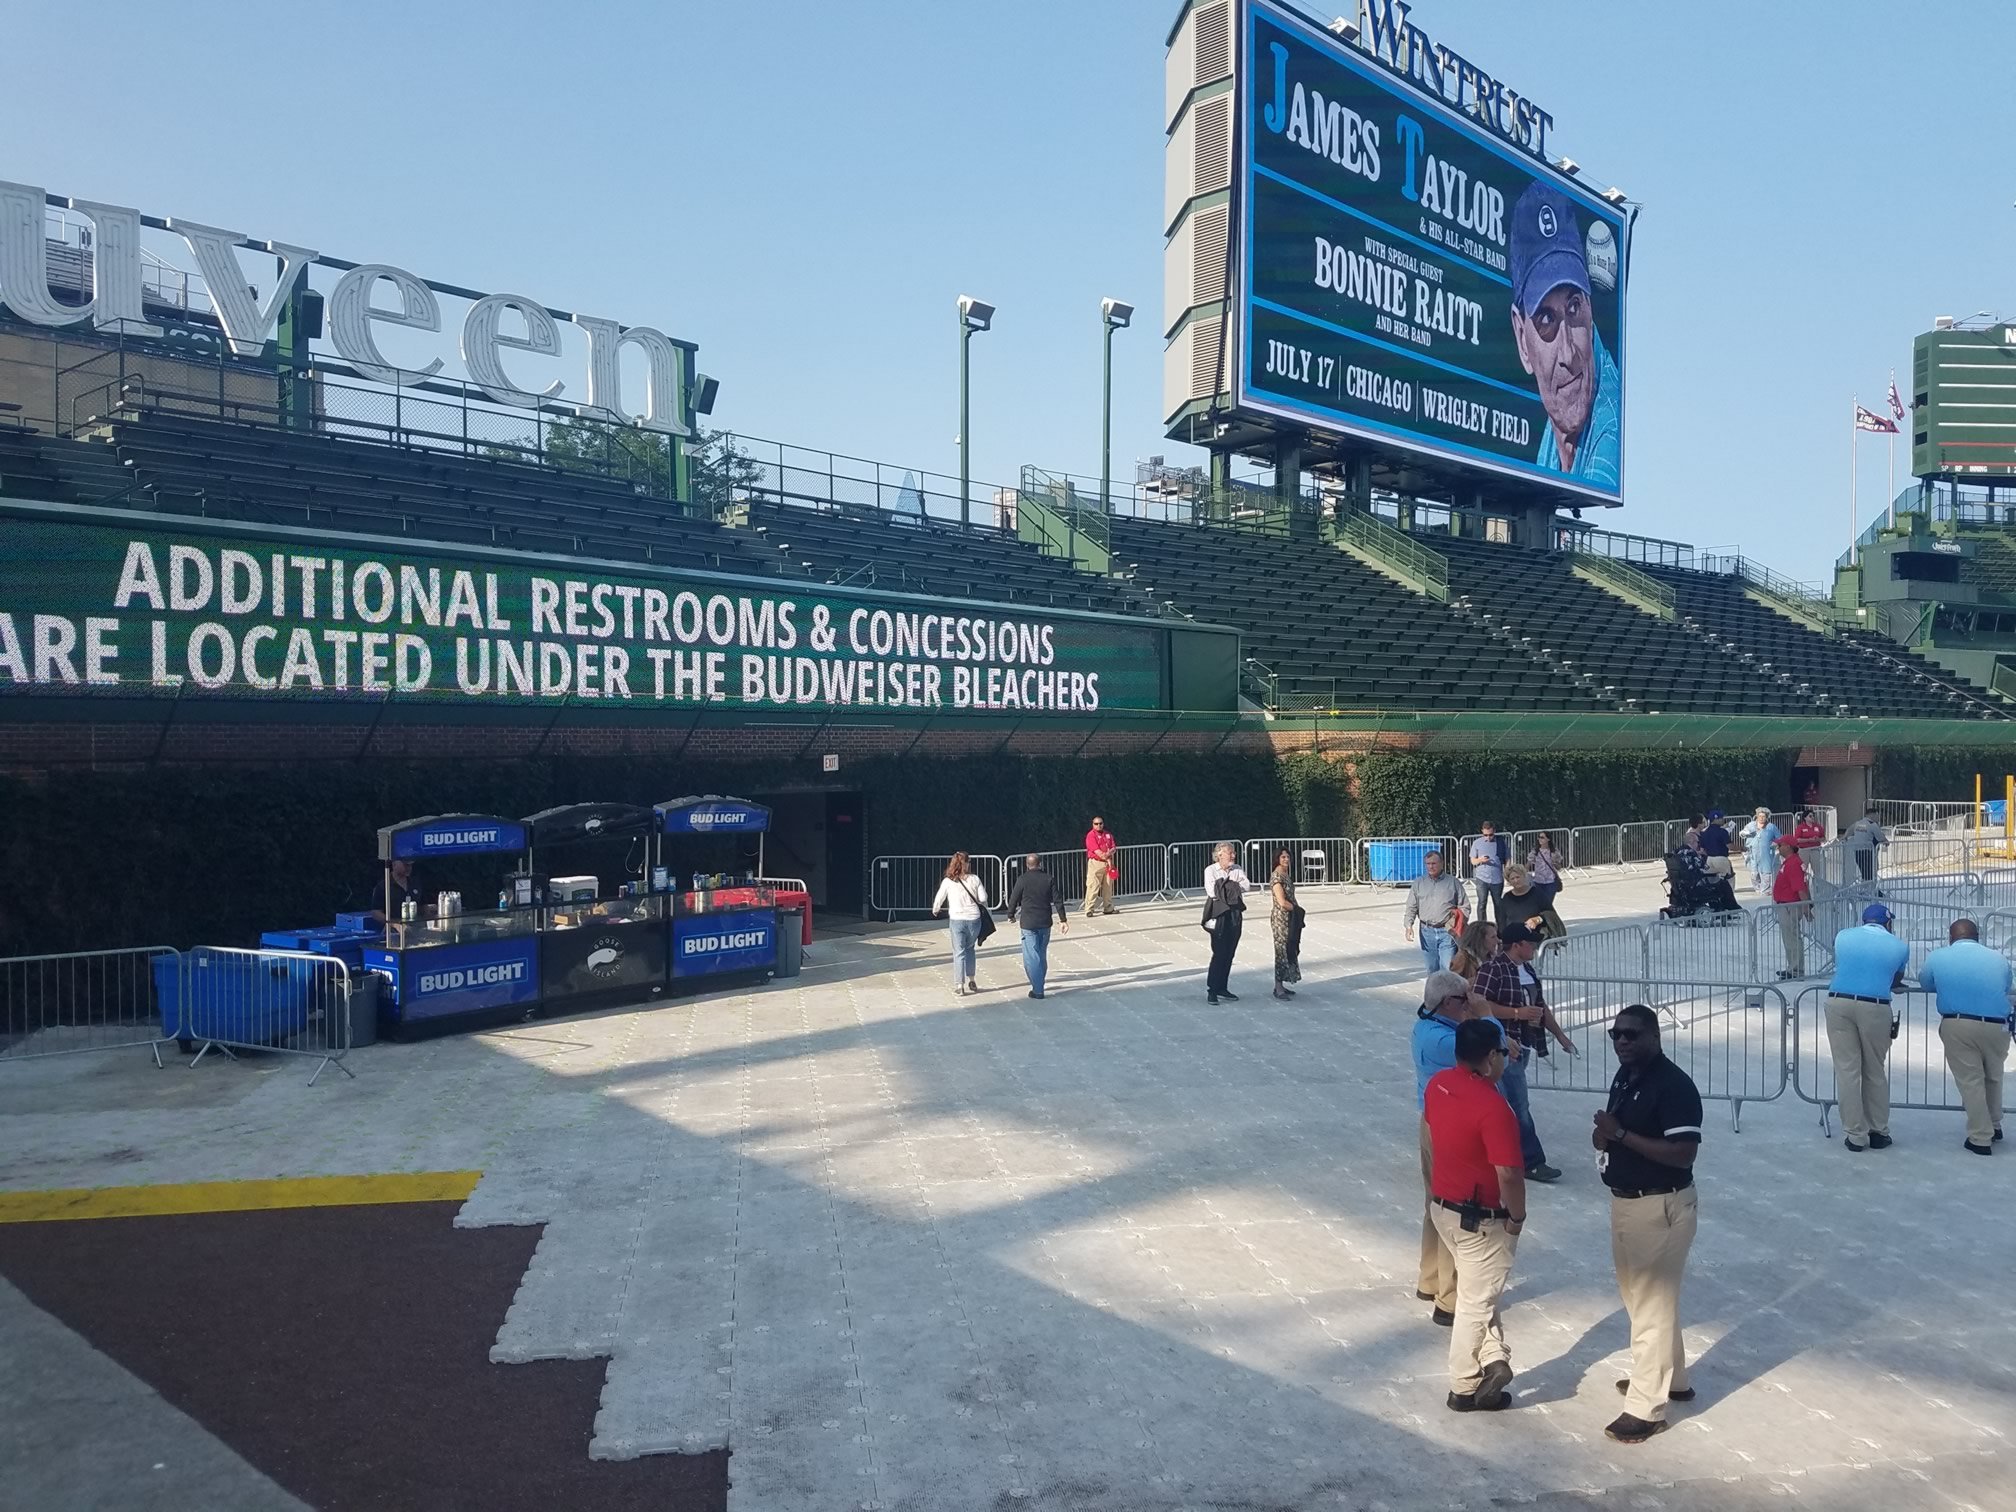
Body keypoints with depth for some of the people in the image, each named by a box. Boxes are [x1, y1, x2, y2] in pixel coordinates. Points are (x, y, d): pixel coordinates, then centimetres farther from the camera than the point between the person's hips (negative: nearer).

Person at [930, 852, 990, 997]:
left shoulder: (948, 881, -4)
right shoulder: (974, 879, -2)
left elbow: (939, 899, 5)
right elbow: (983, 899, -1)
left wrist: (935, 911, 26)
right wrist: (983, 909, 22)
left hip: (957, 919, -1)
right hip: (974, 918, 1)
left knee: (959, 952, 4)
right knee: (970, 949, 21)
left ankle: (959, 986, 1)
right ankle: (971, 980, 26)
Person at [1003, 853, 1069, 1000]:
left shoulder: (1022, 880, -9)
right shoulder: (1049, 879, -1)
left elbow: (1013, 899, -4)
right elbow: (1057, 900, 0)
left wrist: (1011, 916, 14)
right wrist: (1063, 919, 7)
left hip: (1028, 923, -4)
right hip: (1045, 923, 4)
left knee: (1031, 956, -1)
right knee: (1042, 955, 18)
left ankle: (1037, 990, -4)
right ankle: (1039, 984, 29)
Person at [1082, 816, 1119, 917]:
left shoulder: (1108, 834, 14)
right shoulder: (1091, 835, -6)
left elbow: (1114, 847, 8)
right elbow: (1096, 850, -14)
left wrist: (1109, 853, -14)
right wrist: (1107, 858, -18)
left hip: (1108, 863, 6)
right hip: (1095, 863, -6)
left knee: (1108, 886, 11)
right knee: (1092, 887, -10)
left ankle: (1108, 908, 20)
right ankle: (1089, 909, -11)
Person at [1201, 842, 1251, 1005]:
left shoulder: (1238, 869, 9)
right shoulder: (1210, 870, -4)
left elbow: (1247, 886, -4)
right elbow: (1212, 891, -15)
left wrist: (1227, 886, -12)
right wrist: (1235, 887, -6)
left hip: (1235, 914, 5)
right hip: (1219, 915, -5)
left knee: (1229, 953, 8)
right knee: (1219, 953, -8)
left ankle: (1222, 988, 18)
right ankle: (1211, 990, -2)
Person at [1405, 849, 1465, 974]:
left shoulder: (1453, 882, 6)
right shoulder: (1418, 883, 11)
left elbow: (1464, 907, 8)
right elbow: (1411, 908, 10)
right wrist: (1408, 925, -4)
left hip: (1447, 932, -2)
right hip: (1427, 931, 2)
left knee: (1447, 968, -11)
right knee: (1432, 968, 7)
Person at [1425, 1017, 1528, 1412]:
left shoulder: (1438, 1083, -3)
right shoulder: (1492, 1106, -28)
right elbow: (1508, 1174, -28)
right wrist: (1517, 1217, -11)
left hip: (1442, 1206, 7)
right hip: (1480, 1219, -7)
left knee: (1477, 1289, 23)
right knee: (1476, 1300, 7)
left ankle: (1492, 1357, 17)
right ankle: (1465, 1389, 18)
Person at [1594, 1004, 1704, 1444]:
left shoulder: (1675, 1086, -21)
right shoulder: (1625, 1075, 7)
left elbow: (1683, 1153, -26)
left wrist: (1621, 1134, -27)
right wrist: (1604, 1135, -4)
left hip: (1660, 1206, -10)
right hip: (1624, 1199, 10)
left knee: (1652, 1303, -1)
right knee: (1640, 1295, 22)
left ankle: (1646, 1407, 8)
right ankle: (1670, 1378, 40)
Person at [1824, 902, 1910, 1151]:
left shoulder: (1843, 936, 13)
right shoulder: (1899, 946, 10)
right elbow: (1897, 980, 25)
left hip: (1838, 1002, 1)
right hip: (1875, 1008, -1)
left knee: (1847, 1070, 4)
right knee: (1875, 1072, 12)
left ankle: (1855, 1135, 7)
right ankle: (1878, 1132, 21)